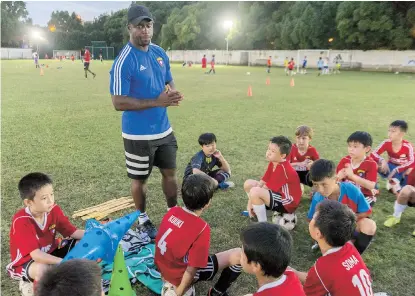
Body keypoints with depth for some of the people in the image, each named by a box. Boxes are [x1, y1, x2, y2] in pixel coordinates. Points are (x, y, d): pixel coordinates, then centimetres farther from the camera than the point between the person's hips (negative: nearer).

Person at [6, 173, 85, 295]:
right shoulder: (21, 221, -30)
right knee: (42, 269, -39)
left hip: (49, 253, 5)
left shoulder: (54, 210, -15)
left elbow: (73, 232, -10)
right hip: (25, 261, -5)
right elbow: (36, 255, -35)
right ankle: (29, 282, -4)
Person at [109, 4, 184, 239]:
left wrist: (173, 94, -10)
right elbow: (118, 102, -21)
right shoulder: (124, 61, -17)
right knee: (140, 178, 11)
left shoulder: (160, 53, 5)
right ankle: (143, 219, 33)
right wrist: (157, 102, -26)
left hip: (164, 129, 7)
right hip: (139, 134, -6)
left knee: (170, 172, 18)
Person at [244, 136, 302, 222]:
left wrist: (251, 200, -13)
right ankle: (256, 210, 14)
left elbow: (266, 188, -23)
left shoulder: (283, 169, -26)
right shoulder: (273, 163, 1)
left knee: (255, 192, -32)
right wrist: (251, 201, -7)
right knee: (248, 183, 6)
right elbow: (262, 182, 1)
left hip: (286, 203, -10)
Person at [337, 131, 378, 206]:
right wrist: (339, 177, -23)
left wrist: (352, 175, -31)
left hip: (365, 196, -4)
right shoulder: (345, 160, 0)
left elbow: (371, 186, -22)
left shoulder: (371, 164, -10)